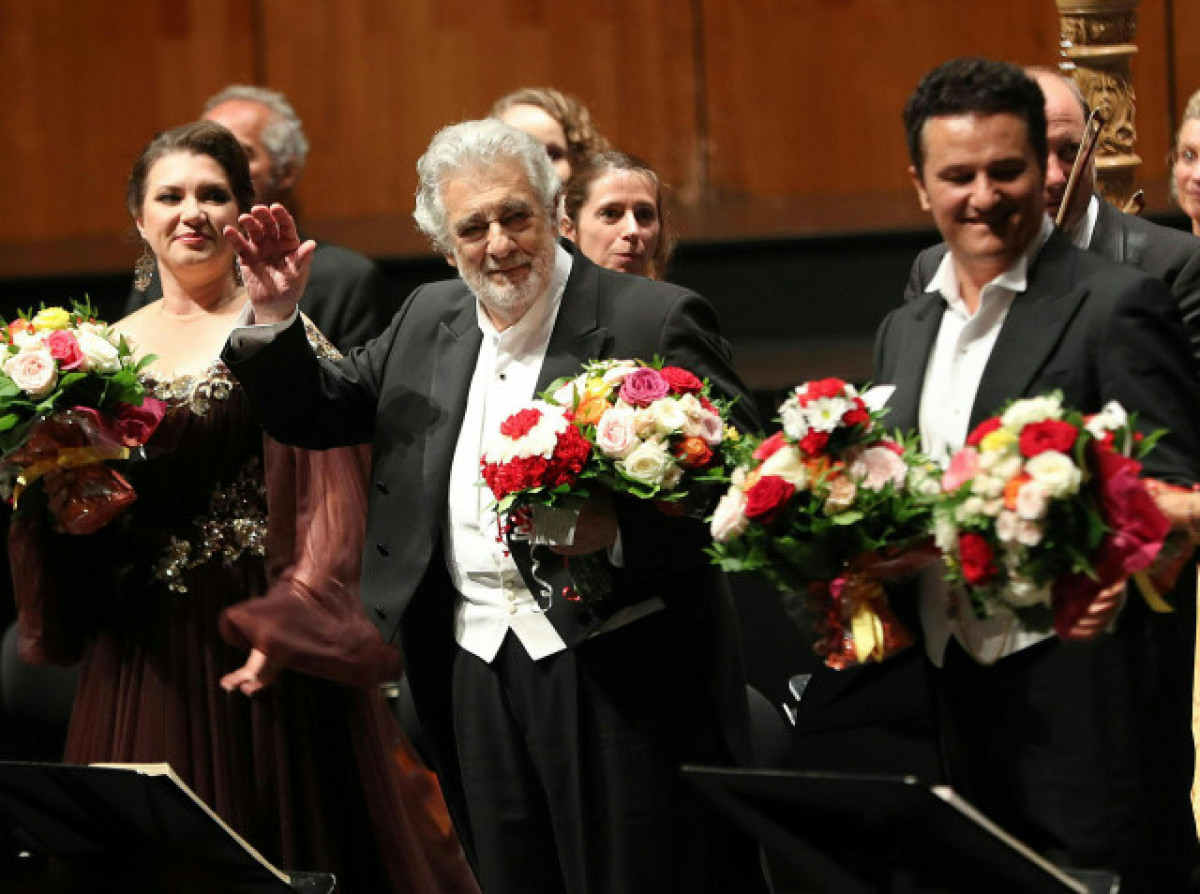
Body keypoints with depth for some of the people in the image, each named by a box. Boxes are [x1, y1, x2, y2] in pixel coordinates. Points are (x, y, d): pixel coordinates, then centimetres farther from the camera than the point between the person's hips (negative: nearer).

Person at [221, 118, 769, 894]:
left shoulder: (654, 323, -7)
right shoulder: (429, 321, 13)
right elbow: (317, 413, 24)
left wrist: (620, 528, -30)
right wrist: (273, 320, 6)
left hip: (616, 675, -6)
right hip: (478, 675, 6)